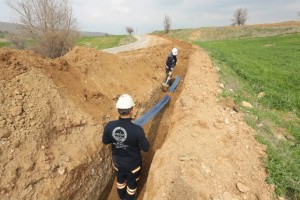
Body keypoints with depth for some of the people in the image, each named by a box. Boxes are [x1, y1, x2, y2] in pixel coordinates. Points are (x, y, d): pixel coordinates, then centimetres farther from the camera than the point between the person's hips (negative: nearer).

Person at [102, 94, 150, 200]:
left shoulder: (109, 126, -25)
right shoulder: (137, 130, -36)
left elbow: (105, 141, -6)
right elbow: (146, 148, -21)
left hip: (117, 161, 4)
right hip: (133, 163, -4)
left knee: (120, 179, 33)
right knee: (132, 182, 27)